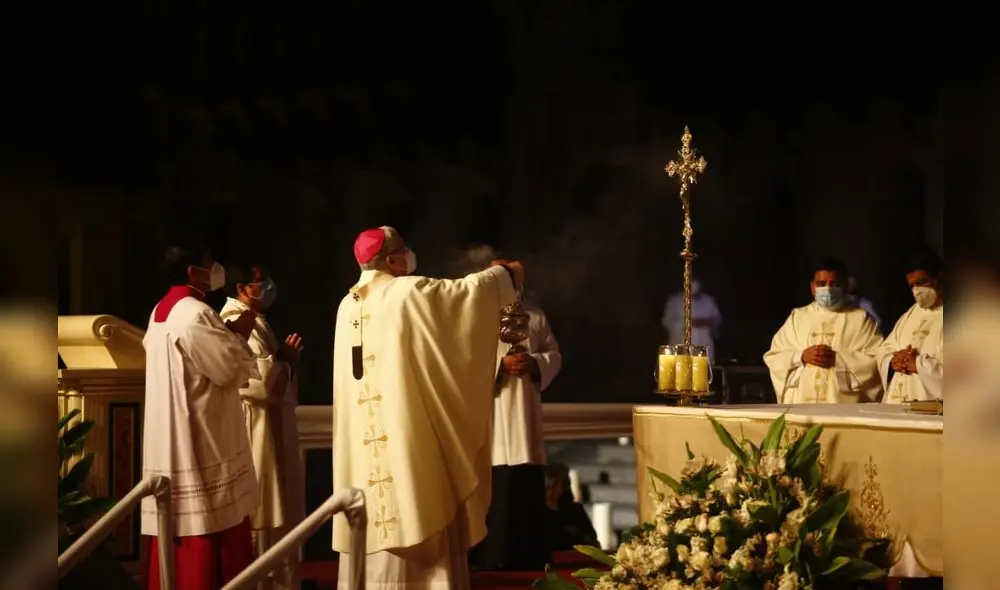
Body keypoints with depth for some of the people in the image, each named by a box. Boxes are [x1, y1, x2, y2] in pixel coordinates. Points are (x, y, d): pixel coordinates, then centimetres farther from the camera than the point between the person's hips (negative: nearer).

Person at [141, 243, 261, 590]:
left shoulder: (161, 313, 13)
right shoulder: (195, 314, -18)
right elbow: (232, 370, -15)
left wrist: (227, 334, 15)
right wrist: (239, 335, 1)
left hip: (170, 443, 10)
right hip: (203, 443, -10)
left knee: (180, 535, 12)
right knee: (211, 542, -4)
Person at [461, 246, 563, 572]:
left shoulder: (533, 314, 14)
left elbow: (554, 355, 14)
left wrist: (534, 363, -8)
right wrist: (500, 364, -18)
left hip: (524, 416, 4)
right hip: (487, 417, -4)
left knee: (527, 487, 3)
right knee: (492, 488, -7)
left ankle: (528, 556, 10)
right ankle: (489, 556, -2)